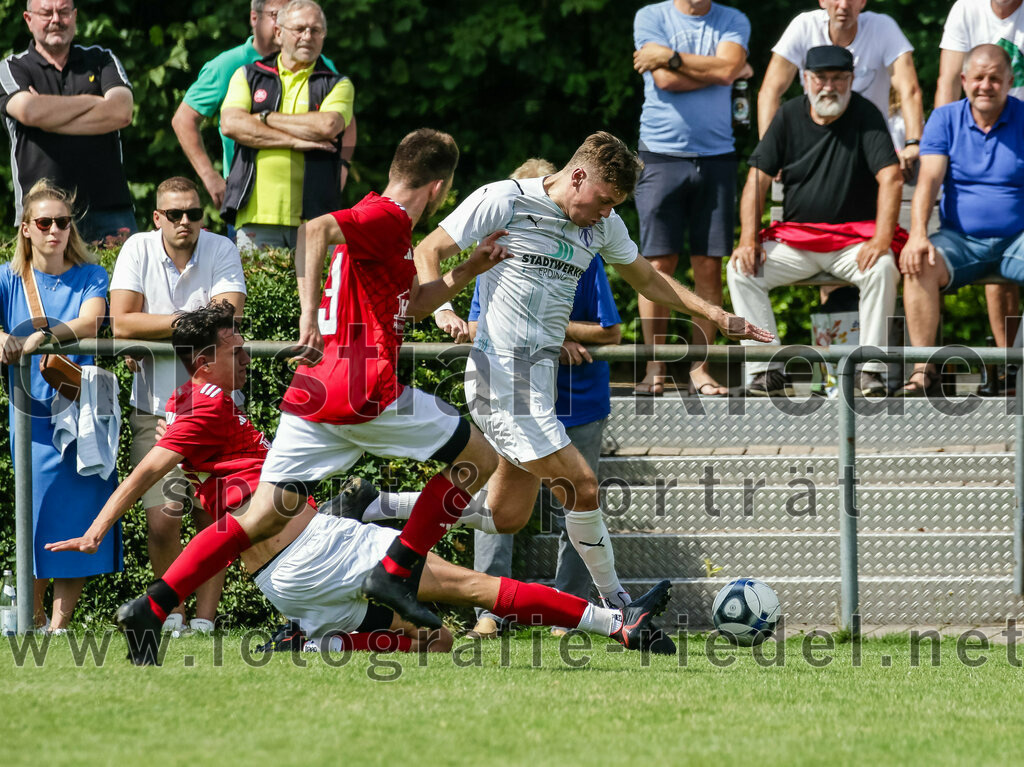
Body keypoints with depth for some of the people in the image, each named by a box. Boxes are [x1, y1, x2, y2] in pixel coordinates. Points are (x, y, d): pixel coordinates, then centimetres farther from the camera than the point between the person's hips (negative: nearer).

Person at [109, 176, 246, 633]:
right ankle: (171, 614, 9)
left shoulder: (221, 251, -2)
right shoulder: (139, 250, -1)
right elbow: (121, 323, -11)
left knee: (213, 517, -4)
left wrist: (154, 327, -18)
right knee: (163, 518, -10)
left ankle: (204, 619, 7)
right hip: (155, 405, 0)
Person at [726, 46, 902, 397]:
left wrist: (882, 239, -27)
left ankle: (870, 371, -25)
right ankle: (767, 371, -18)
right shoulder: (789, 116, 6)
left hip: (854, 239, -3)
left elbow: (891, 178, -14)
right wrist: (748, 240, -9)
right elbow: (757, 180, 5)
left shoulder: (865, 115, -4)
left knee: (882, 269, -34)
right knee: (741, 271, -18)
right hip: (795, 240, 3)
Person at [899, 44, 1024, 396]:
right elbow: (929, 180, -4)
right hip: (959, 238, 1)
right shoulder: (944, 119, 7)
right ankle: (923, 371, -29)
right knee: (918, 267, -30)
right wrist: (917, 234, -21)